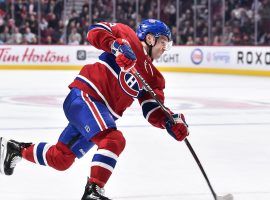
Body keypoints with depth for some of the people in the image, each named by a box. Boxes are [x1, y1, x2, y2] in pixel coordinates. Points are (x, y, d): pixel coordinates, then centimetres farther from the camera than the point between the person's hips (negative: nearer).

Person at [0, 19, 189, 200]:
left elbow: (154, 111, 8)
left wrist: (171, 122, -11)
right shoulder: (129, 38, -3)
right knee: (114, 140, -28)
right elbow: (96, 31, -11)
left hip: (102, 113, 9)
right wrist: (118, 46, -26)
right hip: (84, 97, -8)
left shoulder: (152, 76, 15)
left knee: (60, 158, 13)